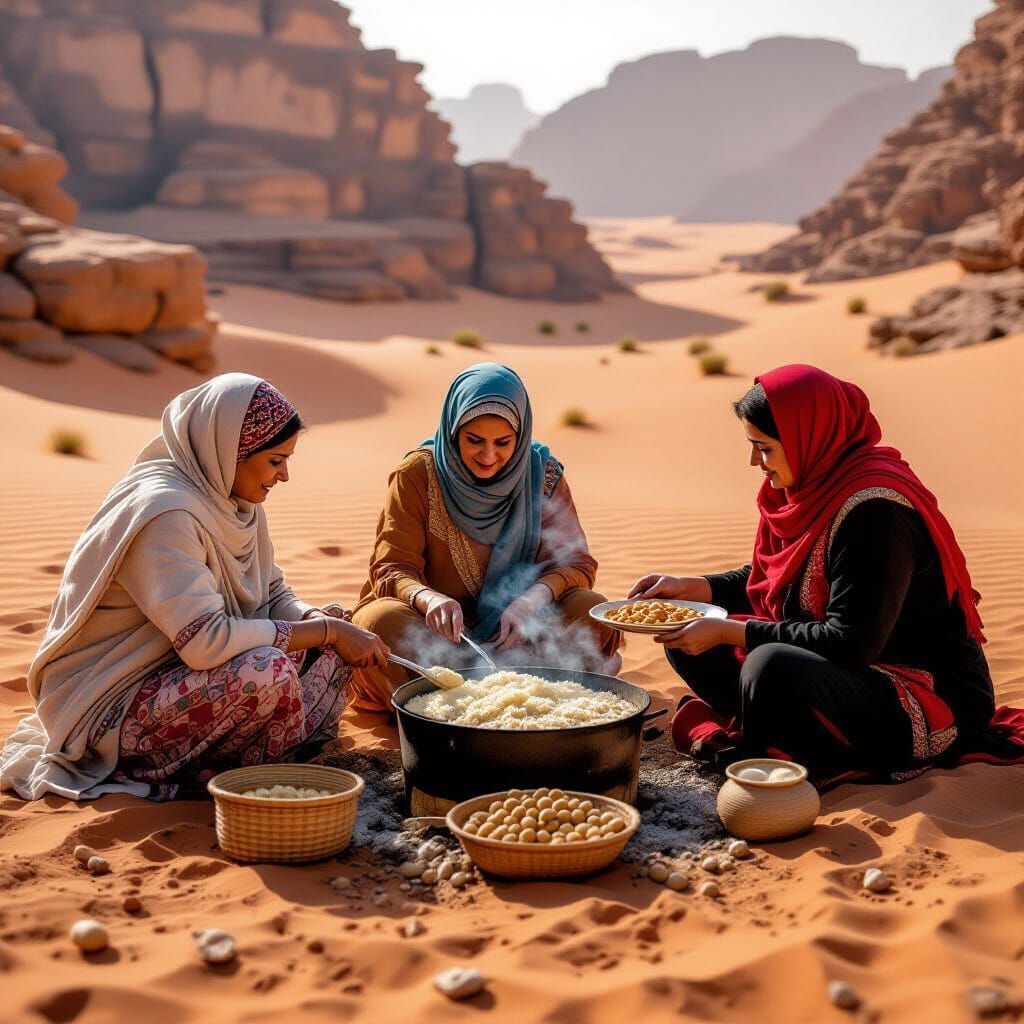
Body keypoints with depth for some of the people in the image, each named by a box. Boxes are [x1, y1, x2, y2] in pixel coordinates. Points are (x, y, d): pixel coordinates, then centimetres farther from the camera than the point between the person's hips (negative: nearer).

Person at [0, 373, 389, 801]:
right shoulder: (165, 511, -25)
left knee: (329, 650, 0)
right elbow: (206, 641, -33)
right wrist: (325, 630, -24)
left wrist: (316, 618, -13)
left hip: (175, 677, 10)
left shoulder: (235, 499, 3)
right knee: (267, 671, -33)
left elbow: (275, 596, 11)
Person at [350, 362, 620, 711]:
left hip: (514, 631, 2)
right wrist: (427, 598, -36)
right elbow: (392, 568, -12)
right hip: (435, 629, -2)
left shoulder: (543, 473, -3)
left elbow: (575, 561, -5)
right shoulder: (418, 473, -9)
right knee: (384, 621, -33)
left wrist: (534, 597, -27)